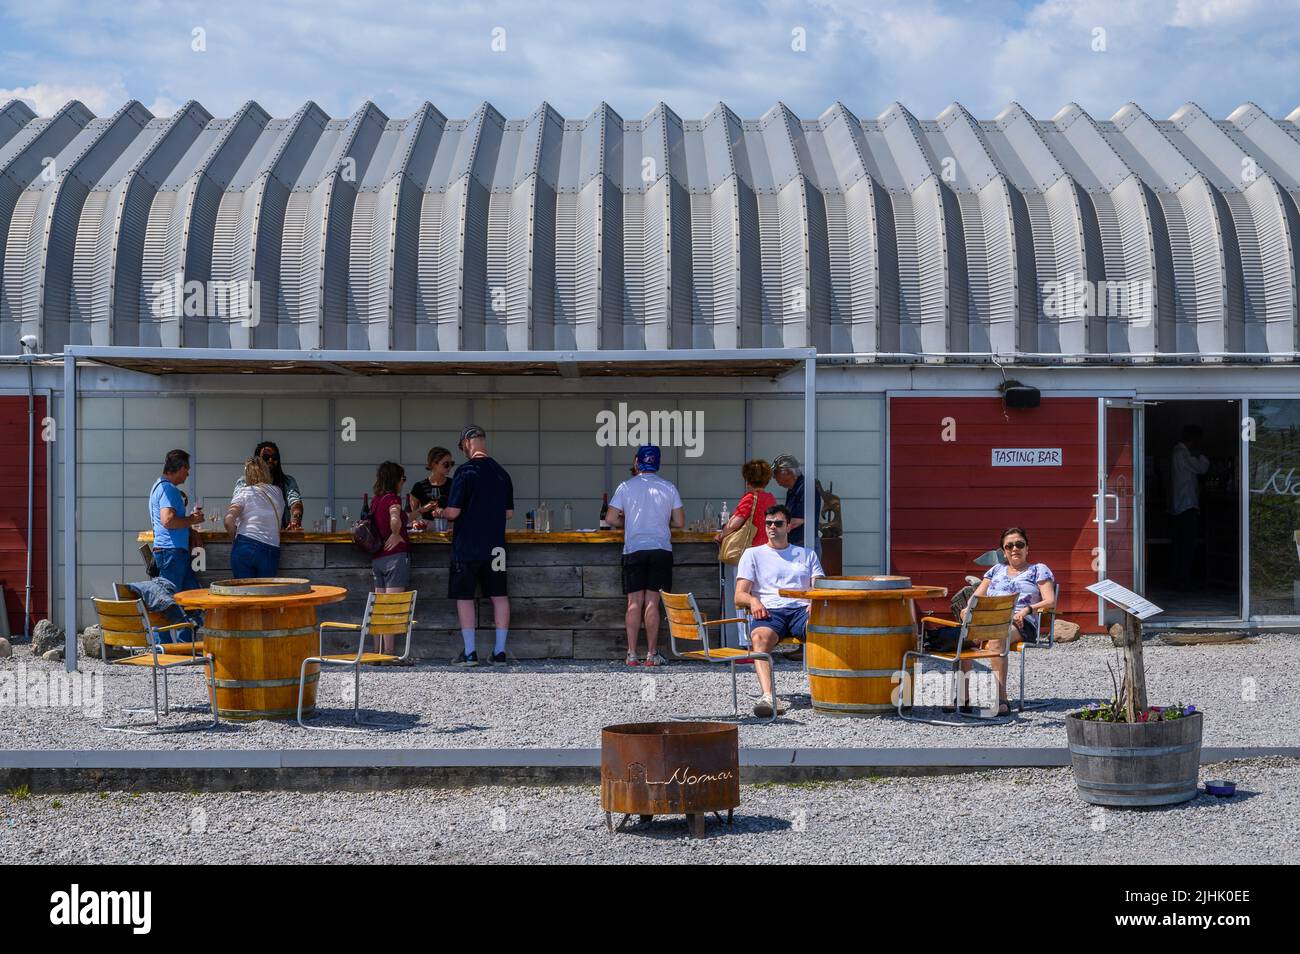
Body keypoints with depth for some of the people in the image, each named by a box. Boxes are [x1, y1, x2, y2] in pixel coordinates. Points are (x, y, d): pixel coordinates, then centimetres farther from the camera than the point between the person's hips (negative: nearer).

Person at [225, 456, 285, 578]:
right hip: (271, 551, 3)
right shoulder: (278, 492, 13)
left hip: (245, 547, -2)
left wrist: (235, 537, 7)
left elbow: (229, 521, -8)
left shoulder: (244, 492, 2)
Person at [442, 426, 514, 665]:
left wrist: (440, 513, 6)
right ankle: (500, 652, 8)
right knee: (499, 596, 9)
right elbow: (509, 513, 11)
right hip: (495, 545, 5)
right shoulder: (502, 473, 6)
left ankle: (470, 652, 1)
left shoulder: (465, 471, -12)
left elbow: (453, 512, -15)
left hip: (466, 545, -5)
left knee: (465, 597, 3)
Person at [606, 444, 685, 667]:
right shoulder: (669, 488, 4)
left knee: (634, 602, 2)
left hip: (633, 550, 0)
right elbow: (680, 522, 3)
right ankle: (652, 654, -1)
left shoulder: (626, 487, 1)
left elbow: (611, 518, -3)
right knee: (652, 602, 1)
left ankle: (631, 654, -1)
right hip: (661, 550, 0)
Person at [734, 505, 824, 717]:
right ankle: (767, 696, -57)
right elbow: (739, 596, 14)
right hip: (769, 611, -1)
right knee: (760, 637, -39)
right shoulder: (753, 554, 24)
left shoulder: (807, 554, 29)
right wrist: (753, 601, -11)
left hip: (802, 608, 1)